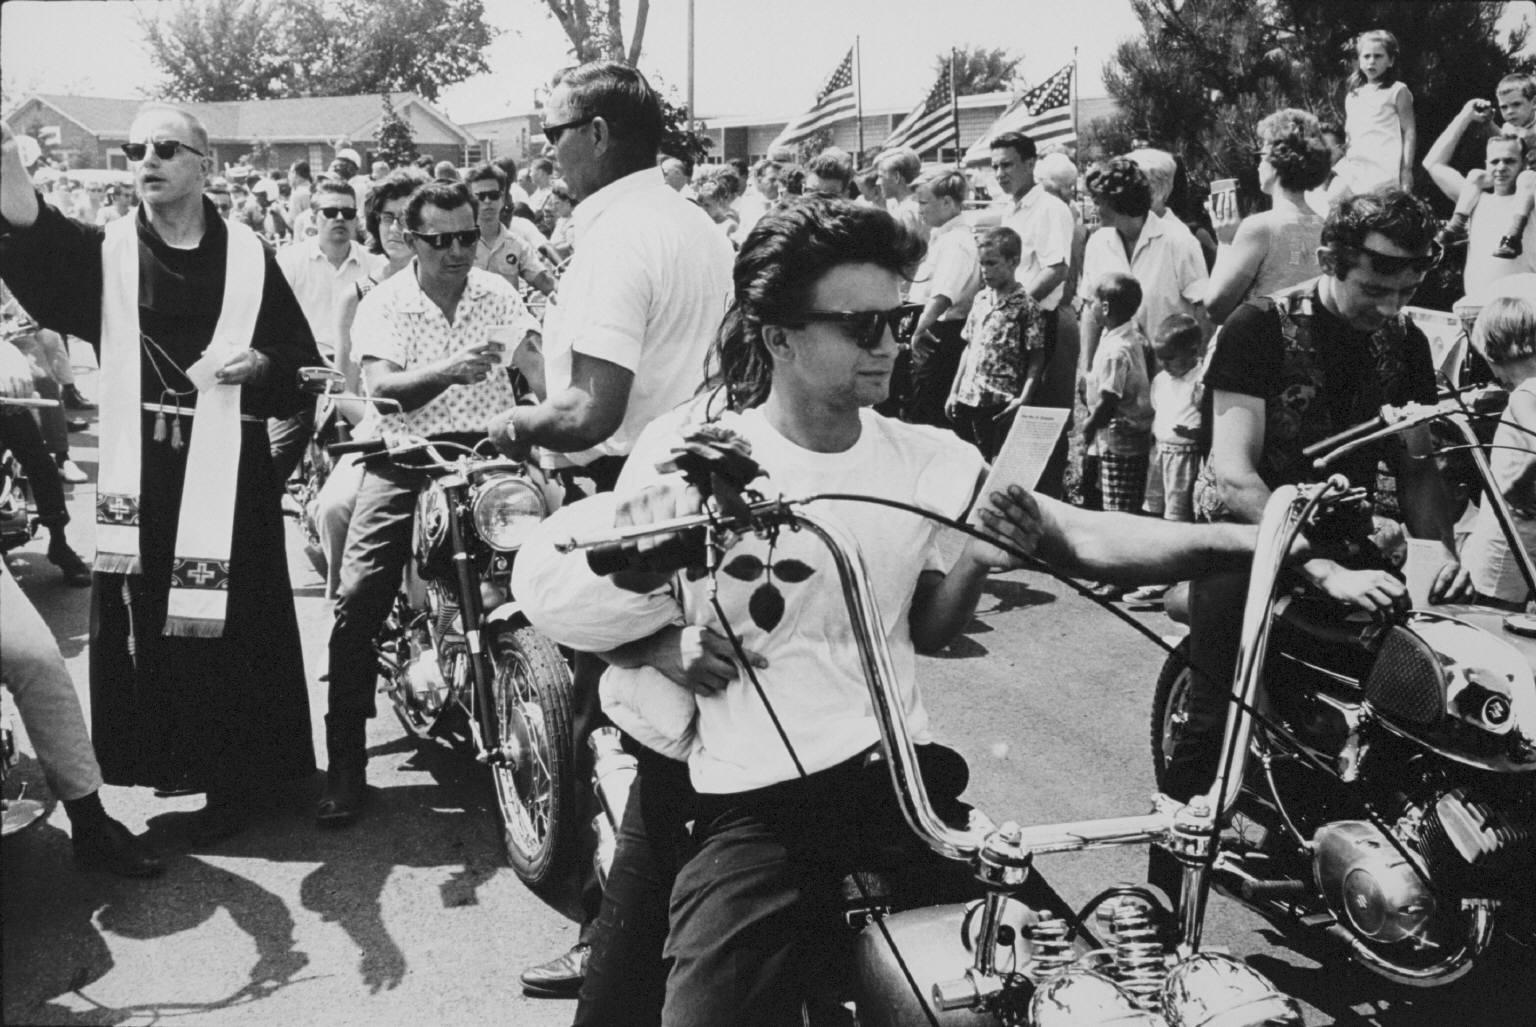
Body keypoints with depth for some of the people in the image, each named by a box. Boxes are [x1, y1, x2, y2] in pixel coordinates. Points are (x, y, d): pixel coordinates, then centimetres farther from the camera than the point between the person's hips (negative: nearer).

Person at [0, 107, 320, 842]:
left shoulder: (247, 258, 5)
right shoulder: (103, 251, 4)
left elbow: (302, 366, 6)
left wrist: (259, 365, -15)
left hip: (227, 473, -1)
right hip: (137, 473, 1)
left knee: (229, 628, 2)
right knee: (138, 629, 5)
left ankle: (231, 776, 15)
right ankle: (162, 758, 23)